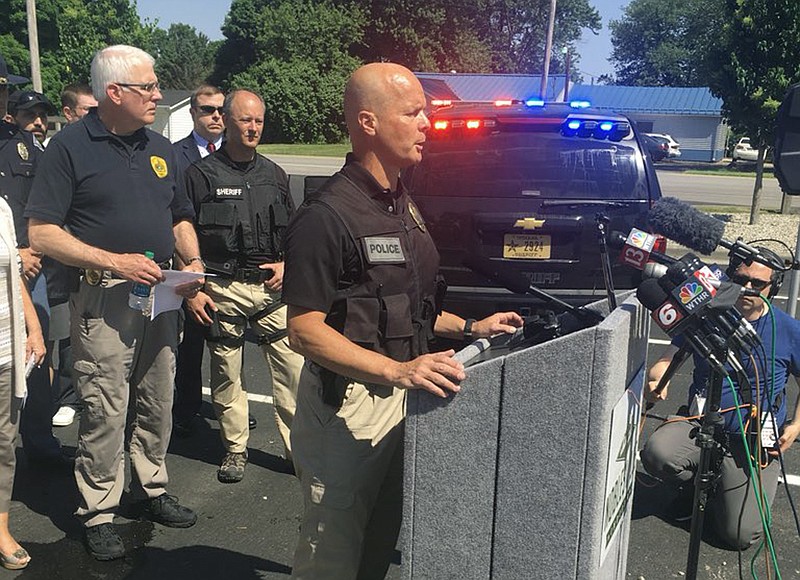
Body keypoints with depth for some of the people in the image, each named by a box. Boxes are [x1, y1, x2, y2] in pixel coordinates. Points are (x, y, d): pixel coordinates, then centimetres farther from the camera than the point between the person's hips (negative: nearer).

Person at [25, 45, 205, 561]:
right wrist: (114, 261, -18)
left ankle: (152, 489, 31)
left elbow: (181, 218, 19)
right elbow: (41, 232, -10)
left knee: (158, 401, 13)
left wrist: (194, 262, 0)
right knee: (106, 411, 0)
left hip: (161, 293, 6)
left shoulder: (160, 148, 12)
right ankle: (98, 512, 17)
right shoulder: (72, 145, -5)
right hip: (103, 299, -5)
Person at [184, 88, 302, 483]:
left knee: (293, 369, -1)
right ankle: (235, 450, 24)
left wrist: (286, 263, 4)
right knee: (226, 376, 7)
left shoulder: (274, 175, 14)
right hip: (223, 290, -3)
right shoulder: (202, 175, 0)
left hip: (272, 287, 3)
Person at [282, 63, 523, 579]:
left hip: (402, 399, 8)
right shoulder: (327, 216, -18)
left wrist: (471, 328, 10)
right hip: (348, 406, -8)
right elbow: (305, 329, -22)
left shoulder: (404, 205, 12)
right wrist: (397, 370, -32)